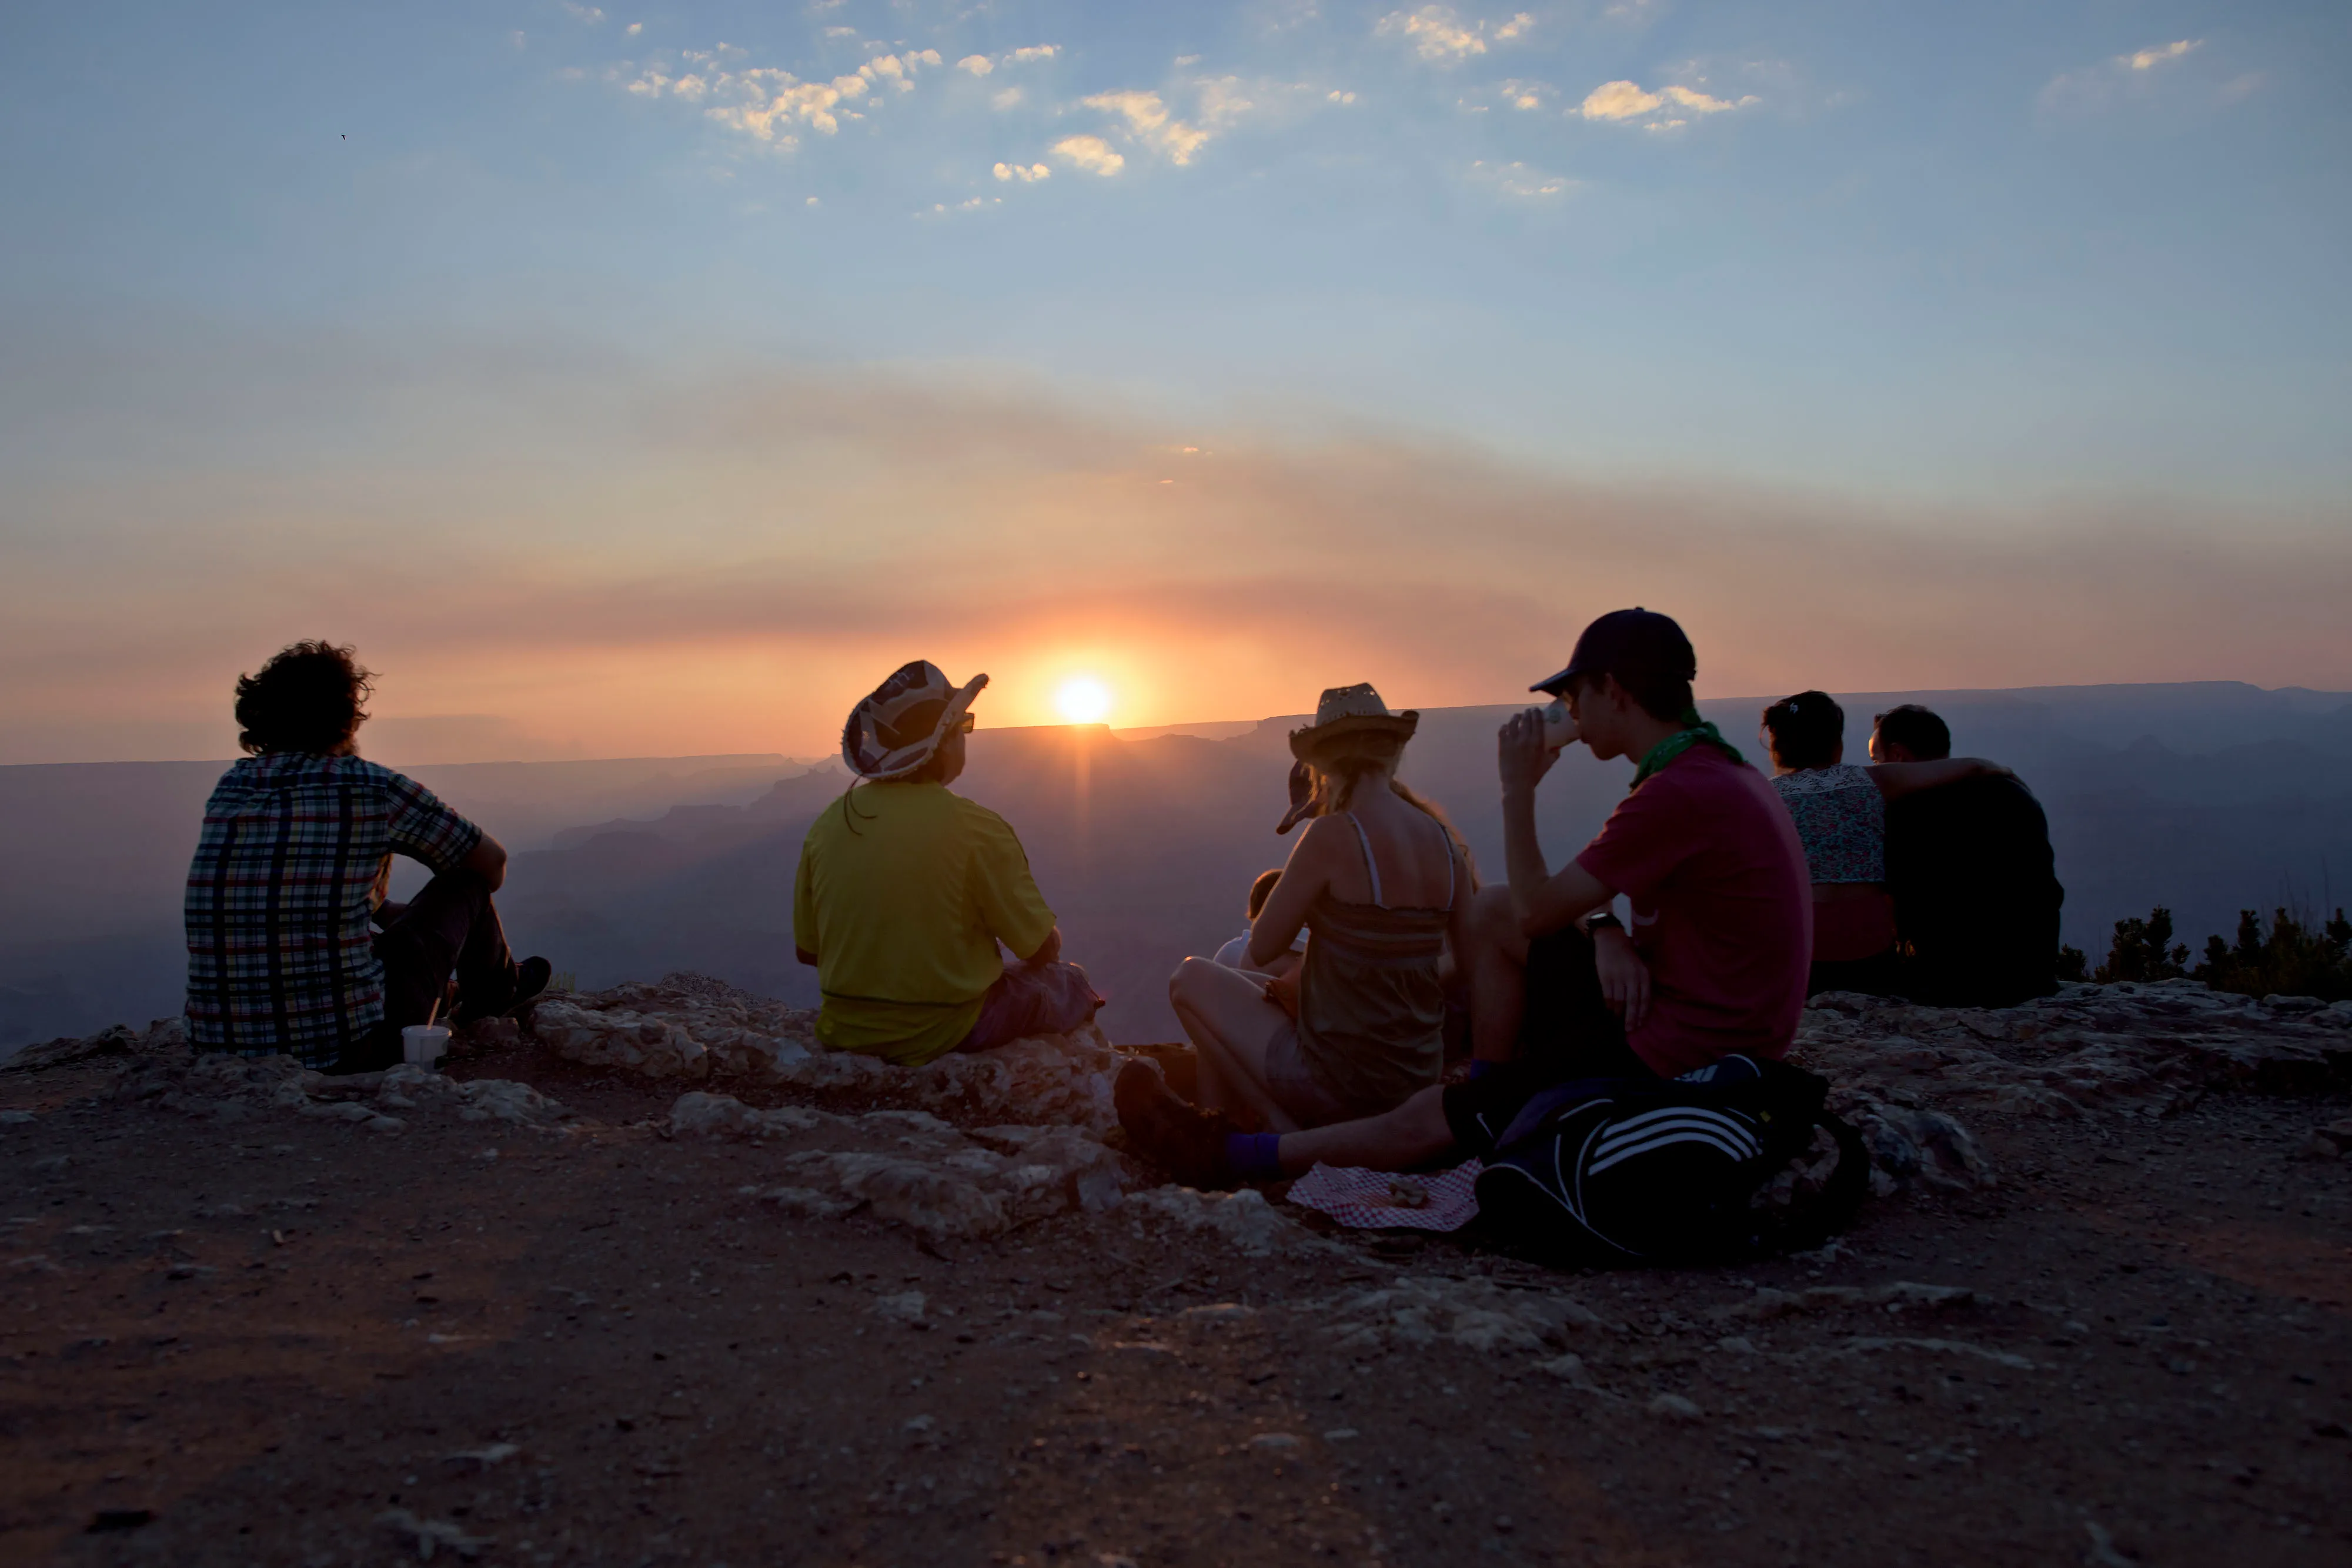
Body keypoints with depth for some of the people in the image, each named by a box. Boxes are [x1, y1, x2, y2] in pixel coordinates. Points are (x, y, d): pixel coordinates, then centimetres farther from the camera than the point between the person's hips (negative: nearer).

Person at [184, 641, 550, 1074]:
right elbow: (493, 862, 10)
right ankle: (494, 991, 43)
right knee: (467, 880, 13)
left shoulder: (229, 787, 8)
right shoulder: (375, 787, -5)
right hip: (348, 1051, -5)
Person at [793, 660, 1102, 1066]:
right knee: (1068, 981, 20)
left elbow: (807, 951, 4)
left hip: (846, 1031, 6)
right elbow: (1043, 950, -11)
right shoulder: (978, 830, -20)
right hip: (946, 1033, -5)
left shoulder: (826, 824, -6)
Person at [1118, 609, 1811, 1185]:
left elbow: (1537, 911, -16)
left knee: (1418, 1124, -3)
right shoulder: (1718, 770, 10)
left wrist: (1518, 791, -7)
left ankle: (1232, 1157, 8)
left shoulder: (1679, 794, -24)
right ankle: (1490, 1098, 18)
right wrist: (1608, 932, -7)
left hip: (1673, 1058, -10)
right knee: (1492, 917, 14)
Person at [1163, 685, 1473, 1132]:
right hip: (1419, 1076, 7)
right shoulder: (1443, 839, 0)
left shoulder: (1334, 835, -19)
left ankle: (1282, 1129, 12)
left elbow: (1261, 950, -11)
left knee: (1191, 978, 13)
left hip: (1341, 1078, -7)